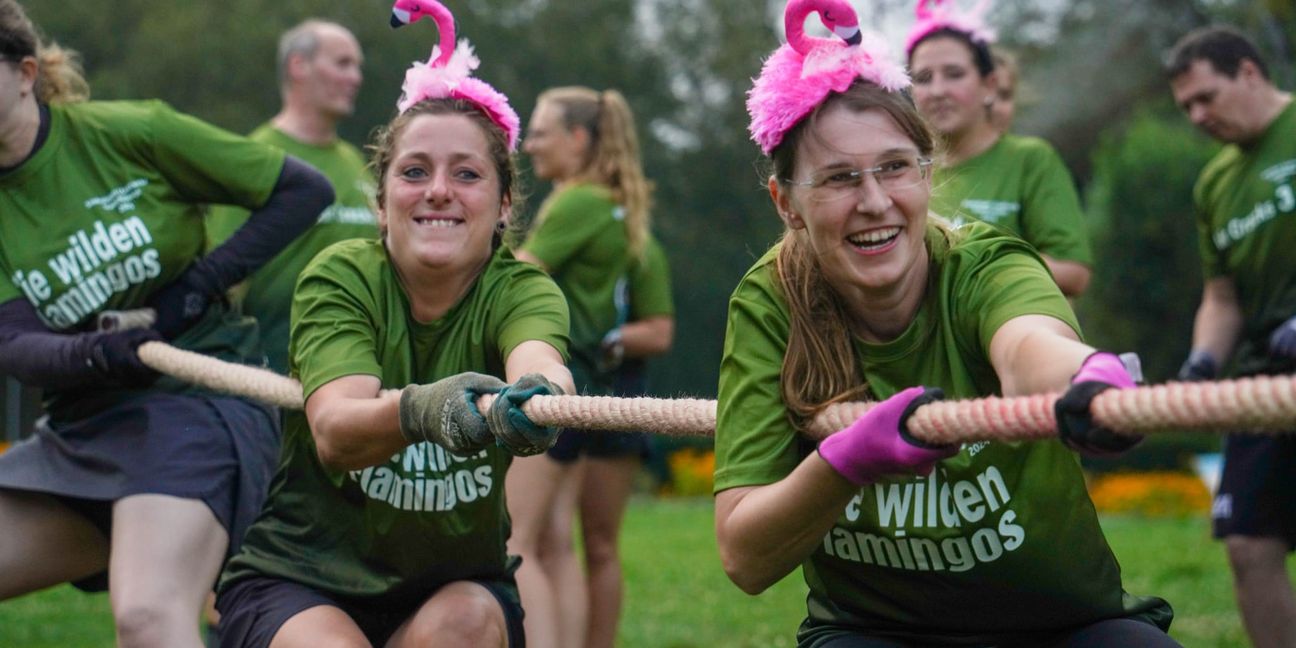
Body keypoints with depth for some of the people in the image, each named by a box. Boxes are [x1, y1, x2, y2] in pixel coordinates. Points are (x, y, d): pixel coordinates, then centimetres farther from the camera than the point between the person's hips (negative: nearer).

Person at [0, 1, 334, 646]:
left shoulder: (128, 133, -6)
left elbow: (304, 190, -1)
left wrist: (202, 283, -9)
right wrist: (101, 355, -28)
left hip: (199, 404, -6)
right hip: (79, 426, 6)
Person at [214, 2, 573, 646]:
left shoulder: (520, 291, -8)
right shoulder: (339, 277, -11)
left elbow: (537, 362, -33)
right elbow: (334, 432, -30)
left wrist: (536, 398, -59)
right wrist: (419, 411, -53)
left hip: (456, 587, 2)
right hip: (296, 581, -2)